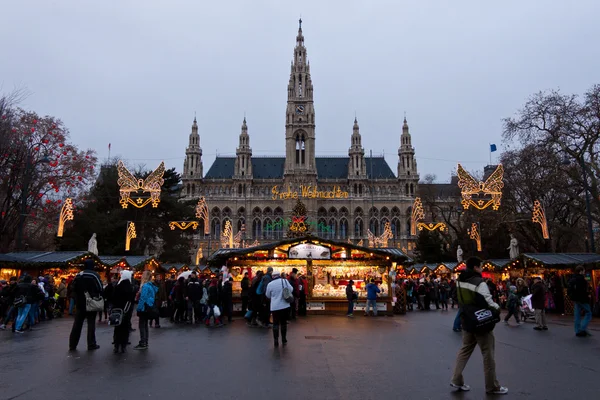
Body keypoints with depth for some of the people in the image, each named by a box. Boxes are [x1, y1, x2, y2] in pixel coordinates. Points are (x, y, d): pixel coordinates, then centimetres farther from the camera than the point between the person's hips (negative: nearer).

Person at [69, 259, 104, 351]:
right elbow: (100, 289, -12)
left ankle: (72, 345, 13)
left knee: (77, 324, 10)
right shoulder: (94, 275, -9)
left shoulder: (78, 275, 6)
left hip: (80, 303, 4)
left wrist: (77, 299, 16)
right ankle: (91, 344, 3)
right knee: (91, 323, 1)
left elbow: (74, 288, 9)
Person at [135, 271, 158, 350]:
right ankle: (145, 343, 19)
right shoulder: (151, 285, 10)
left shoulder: (145, 286, -17)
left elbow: (143, 298, -19)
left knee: (142, 326, -3)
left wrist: (139, 308, -14)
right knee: (145, 325, 14)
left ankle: (143, 344, -1)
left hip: (144, 308, -9)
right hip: (149, 308, 9)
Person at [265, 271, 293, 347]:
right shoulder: (285, 281, -6)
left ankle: (276, 342, 5)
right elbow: (291, 290, 7)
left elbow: (268, 295, 6)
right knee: (284, 323, 15)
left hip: (275, 307, -2)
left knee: (276, 324, 7)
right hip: (285, 306, 2)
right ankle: (284, 340, 22)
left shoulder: (270, 284, -7)